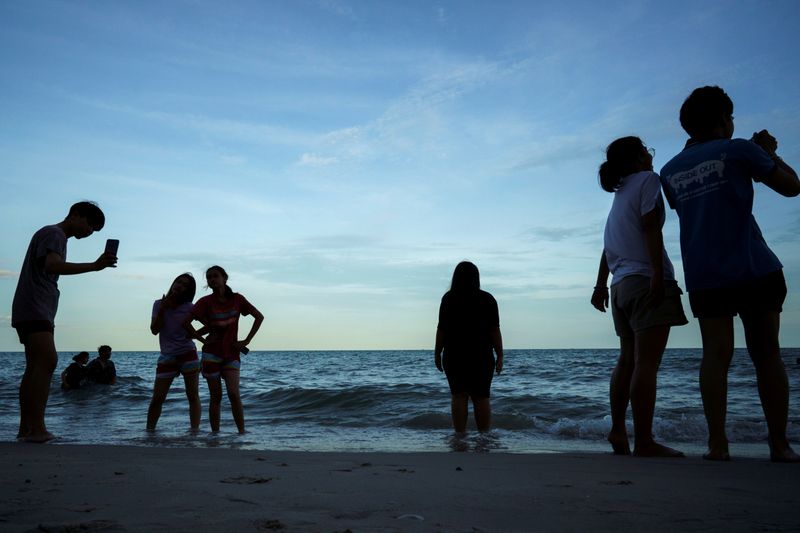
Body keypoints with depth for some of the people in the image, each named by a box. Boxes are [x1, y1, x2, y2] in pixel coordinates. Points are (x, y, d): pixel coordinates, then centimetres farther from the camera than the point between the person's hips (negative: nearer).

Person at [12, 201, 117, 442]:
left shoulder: (57, 237, 23)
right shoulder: (53, 234, -8)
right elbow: (52, 266, -28)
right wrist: (94, 266, -39)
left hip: (39, 314, 11)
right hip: (33, 311, -11)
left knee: (35, 367, 9)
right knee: (48, 361, -21)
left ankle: (25, 428, 12)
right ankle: (36, 427, -26)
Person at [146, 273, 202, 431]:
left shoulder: (189, 308, -2)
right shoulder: (159, 304, 4)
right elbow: (154, 330, -4)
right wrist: (163, 309, -12)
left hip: (188, 353, -1)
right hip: (167, 356, 1)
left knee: (193, 396, -1)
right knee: (157, 398, 2)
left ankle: (195, 430, 0)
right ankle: (149, 430, 14)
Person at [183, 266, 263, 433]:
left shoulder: (237, 299, -1)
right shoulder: (206, 301, -5)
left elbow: (259, 317, 4)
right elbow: (186, 322, -9)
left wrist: (246, 341, -2)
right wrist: (203, 339, -8)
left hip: (232, 354, 0)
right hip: (211, 354, 0)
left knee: (233, 394, -12)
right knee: (216, 397, 4)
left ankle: (242, 432, -4)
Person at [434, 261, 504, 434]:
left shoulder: (449, 298, -3)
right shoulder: (488, 299, 0)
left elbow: (441, 329, -4)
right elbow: (495, 330, -2)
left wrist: (437, 353, 5)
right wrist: (499, 356, 3)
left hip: (454, 356, -1)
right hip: (482, 356, 1)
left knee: (458, 396, 3)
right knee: (481, 397, 6)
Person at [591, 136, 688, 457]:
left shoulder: (620, 194, 23)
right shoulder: (647, 179, 1)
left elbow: (608, 246, 21)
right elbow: (650, 228, -12)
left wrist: (600, 285, 21)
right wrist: (658, 274, -18)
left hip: (622, 284, 8)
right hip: (646, 279, -8)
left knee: (628, 360, 11)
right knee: (646, 362, -11)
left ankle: (617, 430, 12)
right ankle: (643, 441, -11)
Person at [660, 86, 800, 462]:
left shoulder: (670, 171, 12)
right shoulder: (738, 150, -1)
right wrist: (770, 152, 22)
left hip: (704, 277, 3)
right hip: (754, 270, -3)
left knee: (715, 355, 0)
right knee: (767, 355, 4)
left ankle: (717, 444, -5)